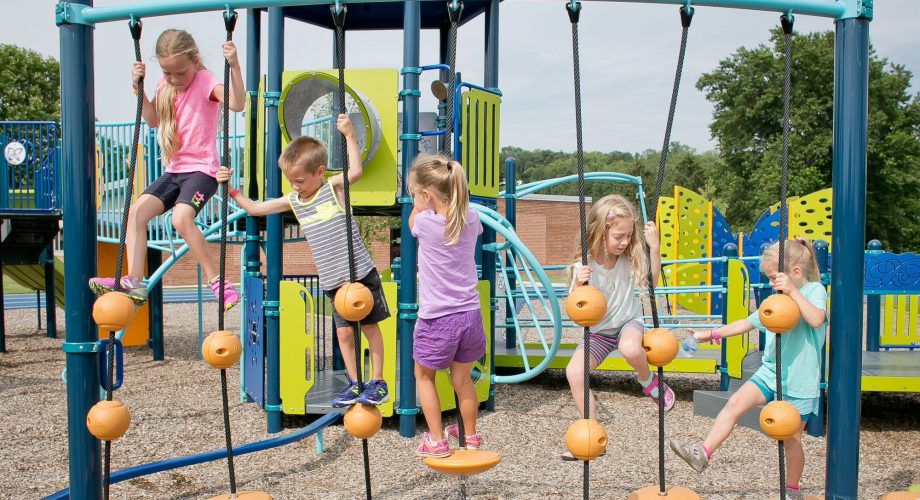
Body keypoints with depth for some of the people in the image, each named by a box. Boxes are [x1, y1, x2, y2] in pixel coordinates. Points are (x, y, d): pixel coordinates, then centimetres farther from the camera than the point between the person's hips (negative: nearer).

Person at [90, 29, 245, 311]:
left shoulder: (206, 81, -11)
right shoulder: (165, 85, 10)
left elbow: (237, 104, -29)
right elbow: (153, 120, 22)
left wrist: (234, 65, -38)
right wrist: (138, 87, 10)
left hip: (202, 168, -8)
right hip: (175, 170, 8)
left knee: (181, 217, -29)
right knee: (136, 211, -7)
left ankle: (217, 281, -20)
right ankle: (134, 282, -7)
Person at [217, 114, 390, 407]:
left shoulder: (334, 187, -8)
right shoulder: (293, 201, 7)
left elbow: (356, 170, -28)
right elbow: (255, 209, 13)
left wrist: (348, 134, -28)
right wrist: (231, 191, 5)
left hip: (361, 274, -5)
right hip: (333, 282, 5)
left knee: (370, 325, 5)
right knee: (343, 331, 8)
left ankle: (378, 383, 14)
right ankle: (354, 384, 20)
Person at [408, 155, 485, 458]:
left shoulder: (425, 222, -16)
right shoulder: (471, 220, -3)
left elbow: (411, 222, 9)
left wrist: (419, 202, 7)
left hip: (437, 319, -5)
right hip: (469, 314, 5)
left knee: (423, 376, 18)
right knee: (462, 378, 21)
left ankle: (437, 441, 18)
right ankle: (470, 436, 35)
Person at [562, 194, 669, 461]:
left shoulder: (630, 258, -13)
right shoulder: (585, 266, -19)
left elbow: (650, 281, 2)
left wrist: (654, 248, -12)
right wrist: (578, 284, -38)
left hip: (628, 321, -1)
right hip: (598, 330, 1)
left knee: (630, 348, -37)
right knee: (574, 371, -20)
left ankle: (649, 381, 1)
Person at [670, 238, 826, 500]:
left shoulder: (814, 290, -8)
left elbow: (816, 319, -29)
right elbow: (748, 323, 19)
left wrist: (793, 291, -31)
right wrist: (712, 334, 16)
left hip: (799, 382, -6)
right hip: (770, 371, 6)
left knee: (791, 439, 6)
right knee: (735, 402, -16)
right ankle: (702, 453, -20)